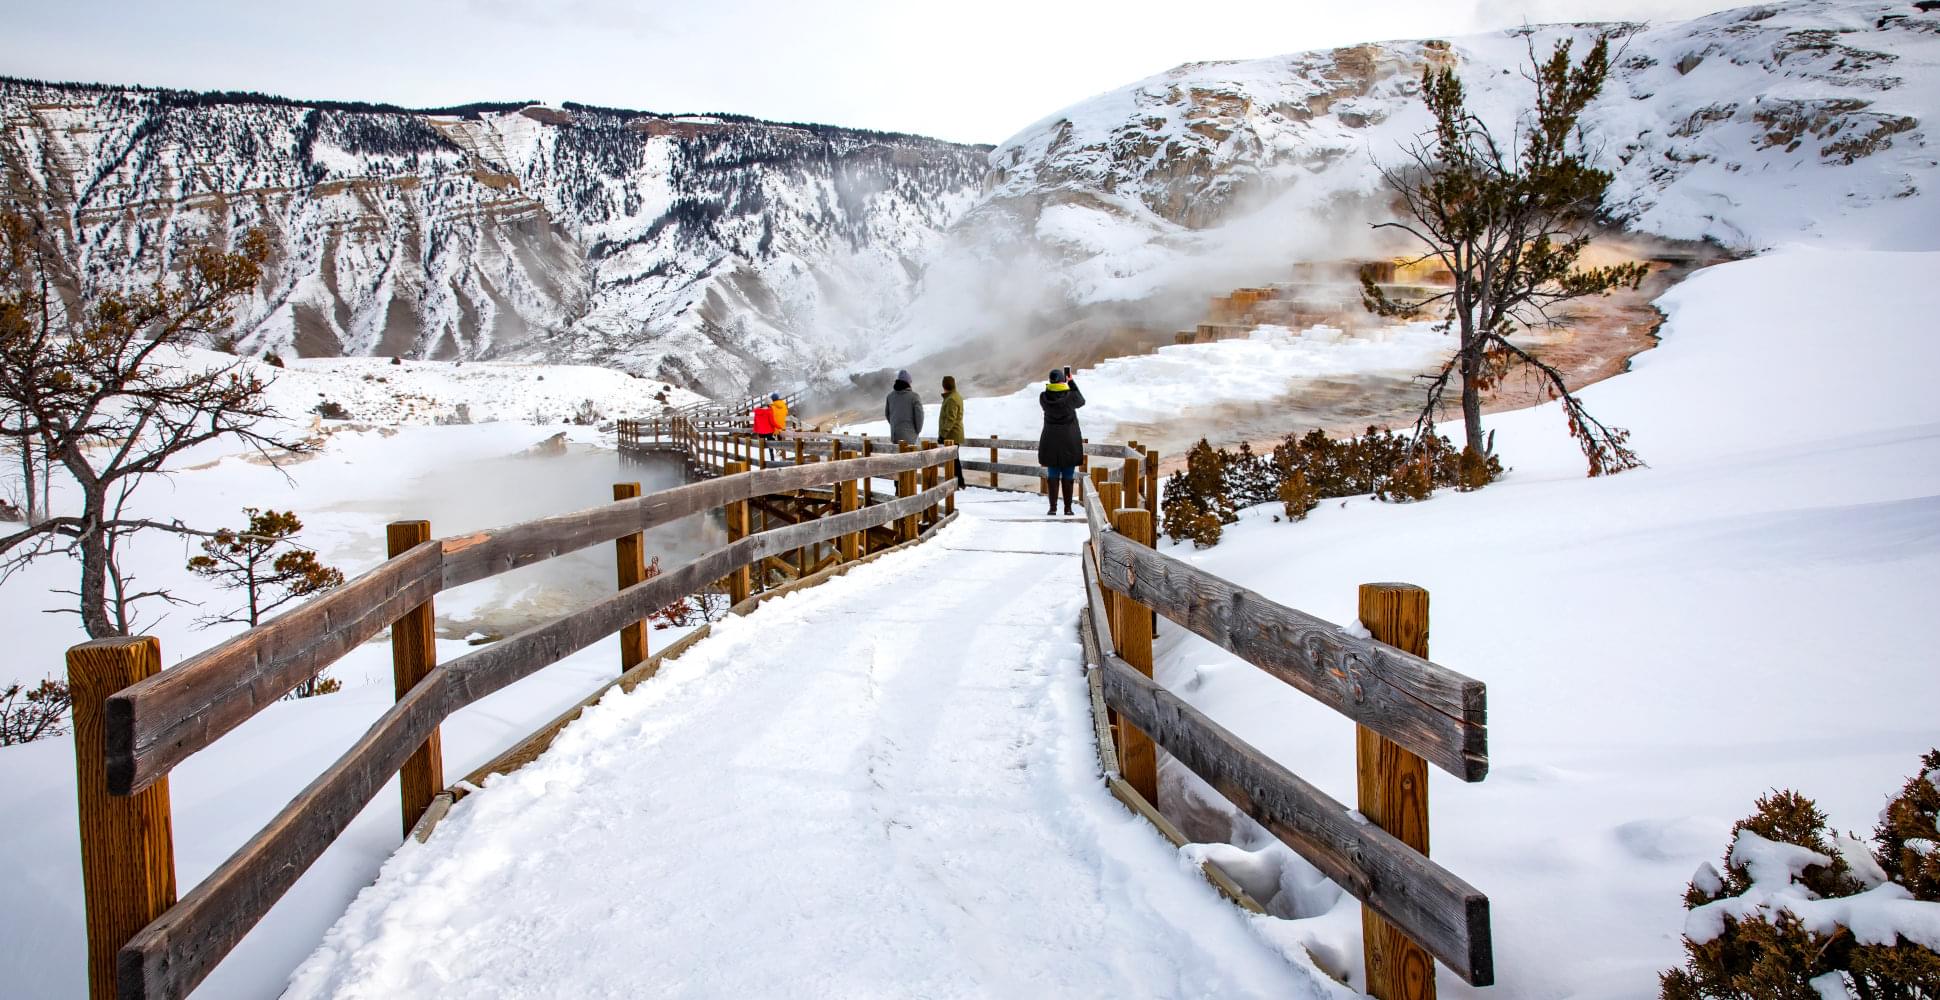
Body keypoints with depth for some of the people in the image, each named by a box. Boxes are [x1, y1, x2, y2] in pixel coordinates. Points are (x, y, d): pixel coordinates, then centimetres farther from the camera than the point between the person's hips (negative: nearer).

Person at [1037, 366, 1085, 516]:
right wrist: (1072, 382, 18)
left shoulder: (1043, 397, -6)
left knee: (1053, 475, 7)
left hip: (1051, 441, 2)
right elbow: (1081, 401, 10)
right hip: (1070, 441, -2)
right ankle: (1068, 508, 8)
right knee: (1068, 476, 5)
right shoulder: (1070, 396, -12)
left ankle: (1053, 507, 5)